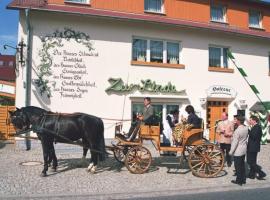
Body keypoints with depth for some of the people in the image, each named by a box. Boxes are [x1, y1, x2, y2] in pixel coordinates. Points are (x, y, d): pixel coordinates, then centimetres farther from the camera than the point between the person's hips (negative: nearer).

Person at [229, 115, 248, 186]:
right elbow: (246, 138, 6)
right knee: (242, 165, 18)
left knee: (238, 166, 4)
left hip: (238, 151, -8)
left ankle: (239, 181, 14)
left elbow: (235, 142, -20)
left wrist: (231, 152, -14)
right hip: (244, 150, 8)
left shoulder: (237, 130, -24)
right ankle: (243, 179, 28)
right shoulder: (246, 128, -2)